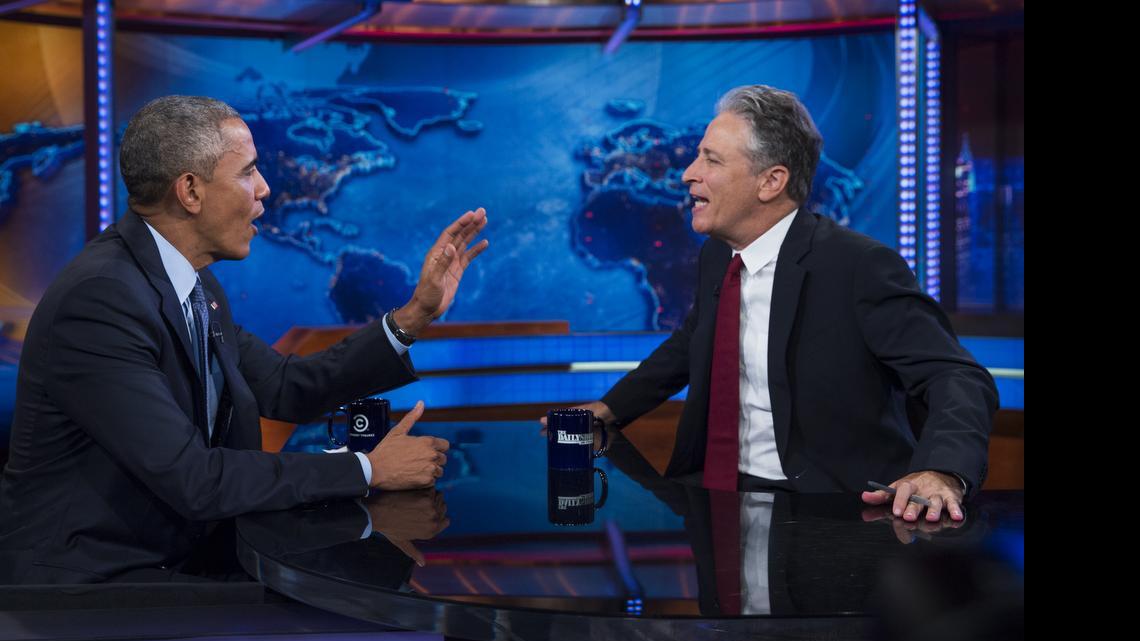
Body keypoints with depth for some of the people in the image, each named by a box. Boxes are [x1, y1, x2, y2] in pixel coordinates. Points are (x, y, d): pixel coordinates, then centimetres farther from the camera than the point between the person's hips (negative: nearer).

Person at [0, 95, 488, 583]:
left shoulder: (193, 283, 6)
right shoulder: (98, 297, -23)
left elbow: (286, 389, 12)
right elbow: (192, 479, -25)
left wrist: (415, 315, 4)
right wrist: (368, 470, -19)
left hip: (175, 560, 8)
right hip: (86, 577, -8)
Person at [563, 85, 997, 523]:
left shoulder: (860, 268, -14)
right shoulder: (716, 257, 9)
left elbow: (958, 378, -21)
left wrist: (940, 473, -40)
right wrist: (609, 408, 17)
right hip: (716, 487, 7)